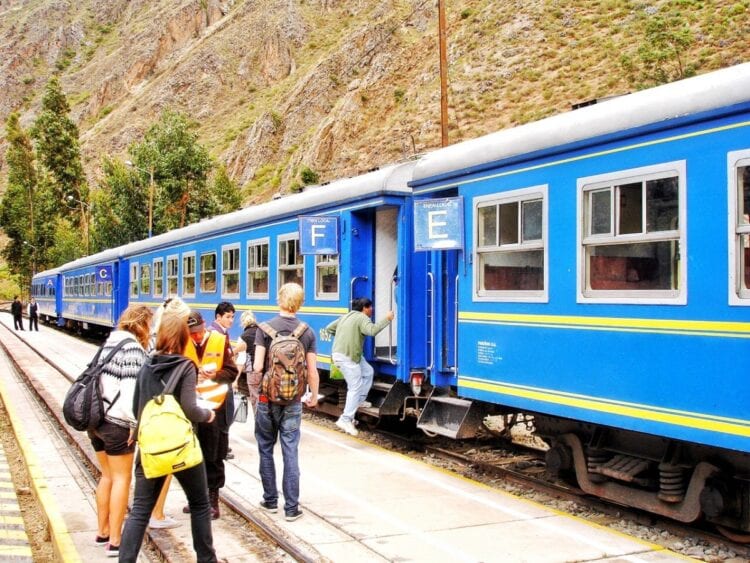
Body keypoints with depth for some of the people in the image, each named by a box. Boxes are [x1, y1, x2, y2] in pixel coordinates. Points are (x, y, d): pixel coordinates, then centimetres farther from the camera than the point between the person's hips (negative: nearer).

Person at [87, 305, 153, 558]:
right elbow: (131, 388, -19)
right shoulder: (132, 346, -11)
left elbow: (107, 380, 15)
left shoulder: (110, 343, 16)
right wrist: (134, 423, -18)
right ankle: (115, 542, 1)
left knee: (107, 475, 19)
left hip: (95, 417, 9)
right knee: (121, 479, -1)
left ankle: (102, 532, 27)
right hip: (116, 421, -9)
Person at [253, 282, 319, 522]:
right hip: (293, 400, 1)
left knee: (266, 449, 14)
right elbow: (312, 371, -3)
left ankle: (270, 500, 23)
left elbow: (257, 366, -14)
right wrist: (314, 396, 13)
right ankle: (291, 508, 5)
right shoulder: (307, 332, -4)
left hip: (267, 397, -1)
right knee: (290, 452, 4)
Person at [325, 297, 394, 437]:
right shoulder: (362, 318, -10)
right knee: (355, 387, -7)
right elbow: (372, 330, -28)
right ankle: (346, 420, -7)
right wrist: (386, 319, -20)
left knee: (368, 372, 22)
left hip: (339, 354, 10)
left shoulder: (346, 316, 18)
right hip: (347, 357, -10)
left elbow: (329, 328, 20)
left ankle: (360, 400, 29)